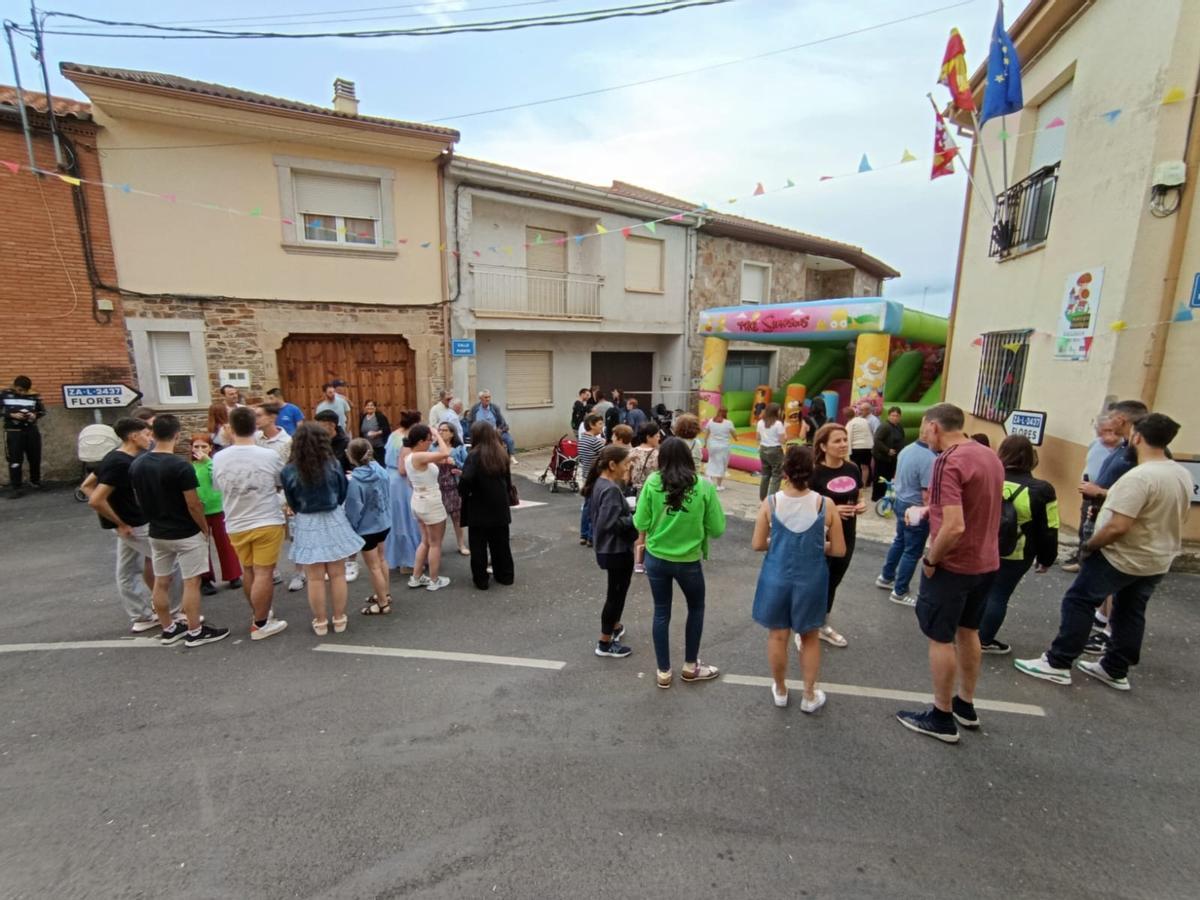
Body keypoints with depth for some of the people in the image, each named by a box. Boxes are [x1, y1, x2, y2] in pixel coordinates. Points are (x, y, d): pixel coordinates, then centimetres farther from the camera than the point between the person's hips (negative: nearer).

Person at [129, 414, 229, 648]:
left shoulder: (136, 465, 0)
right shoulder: (181, 466, -22)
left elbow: (140, 501, 9)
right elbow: (193, 505, -18)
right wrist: (205, 529, -5)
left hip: (157, 533, 7)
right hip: (186, 534, -7)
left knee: (160, 583, 15)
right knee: (191, 583, 2)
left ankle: (169, 629, 28)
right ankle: (195, 632, 10)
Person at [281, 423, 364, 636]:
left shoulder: (288, 472, -10)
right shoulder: (334, 465, -10)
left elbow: (292, 504, 2)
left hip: (306, 526, 0)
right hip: (334, 521, 1)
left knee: (315, 579, 8)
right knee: (337, 575, 9)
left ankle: (320, 623, 20)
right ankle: (339, 620, 19)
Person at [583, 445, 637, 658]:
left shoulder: (598, 483, 4)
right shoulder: (611, 489, -25)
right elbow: (611, 523, -30)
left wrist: (630, 514, 8)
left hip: (607, 547, 10)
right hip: (617, 550, -10)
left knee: (616, 591, 26)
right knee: (616, 593, 5)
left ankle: (615, 626, 44)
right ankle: (605, 643, 17)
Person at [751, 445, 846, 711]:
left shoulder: (770, 503, -13)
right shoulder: (825, 505, -14)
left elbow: (757, 544, -7)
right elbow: (839, 550, -6)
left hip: (777, 579, 0)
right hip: (810, 581, 0)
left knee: (777, 635, 18)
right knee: (810, 638, 21)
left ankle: (780, 690, 36)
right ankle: (809, 696, 35)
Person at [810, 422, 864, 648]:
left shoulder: (853, 469, 0)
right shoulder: (815, 473, -17)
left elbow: (856, 498, 14)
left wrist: (861, 506, -7)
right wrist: (831, 510, -26)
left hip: (846, 538, 6)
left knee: (833, 582, 20)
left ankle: (823, 626, 39)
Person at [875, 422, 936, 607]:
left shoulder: (906, 449, 1)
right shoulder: (930, 459, -27)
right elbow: (927, 494, -25)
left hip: (900, 502, 9)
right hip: (916, 509, -9)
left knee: (899, 542, 25)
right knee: (912, 552, 6)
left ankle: (886, 577, 38)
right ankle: (900, 592, 17)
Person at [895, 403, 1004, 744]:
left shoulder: (948, 461, -24)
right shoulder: (990, 456, 5)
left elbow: (954, 526, -30)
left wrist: (930, 560, -17)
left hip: (953, 565, -8)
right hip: (986, 562, 9)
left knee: (940, 639, 6)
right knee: (968, 631, 22)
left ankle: (942, 718, 19)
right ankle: (966, 705, 37)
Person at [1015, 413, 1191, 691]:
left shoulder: (1139, 477, -26)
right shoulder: (1183, 475, 4)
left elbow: (1117, 527, -29)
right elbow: (1173, 519, 16)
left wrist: (1089, 545, -14)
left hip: (1122, 558, -8)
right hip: (1159, 561, 9)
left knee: (1078, 602, 1)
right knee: (1130, 613, 17)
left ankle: (1058, 664, 5)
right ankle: (1116, 671, 29)